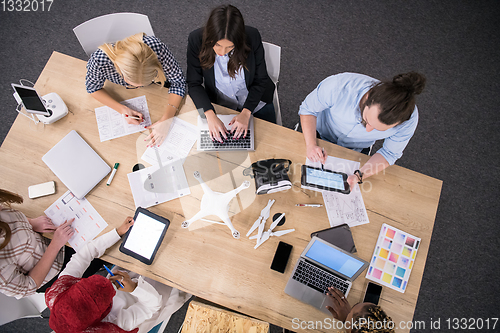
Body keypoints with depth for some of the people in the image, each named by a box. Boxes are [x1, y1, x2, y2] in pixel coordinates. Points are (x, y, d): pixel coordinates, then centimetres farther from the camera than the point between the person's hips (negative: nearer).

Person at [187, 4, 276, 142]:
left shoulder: (252, 37, -25)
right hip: (219, 101, 0)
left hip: (254, 99, 0)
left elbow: (261, 81, -15)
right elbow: (194, 84, -17)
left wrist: (246, 112, -29)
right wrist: (210, 115, -33)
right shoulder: (196, 39, -23)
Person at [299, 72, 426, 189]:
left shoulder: (409, 119, -36)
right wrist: (311, 145, -38)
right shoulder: (338, 86, -43)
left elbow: (389, 153, -19)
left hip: (356, 151, 1)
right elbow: (308, 109, -23)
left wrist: (358, 176, -35)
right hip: (320, 135, 0)